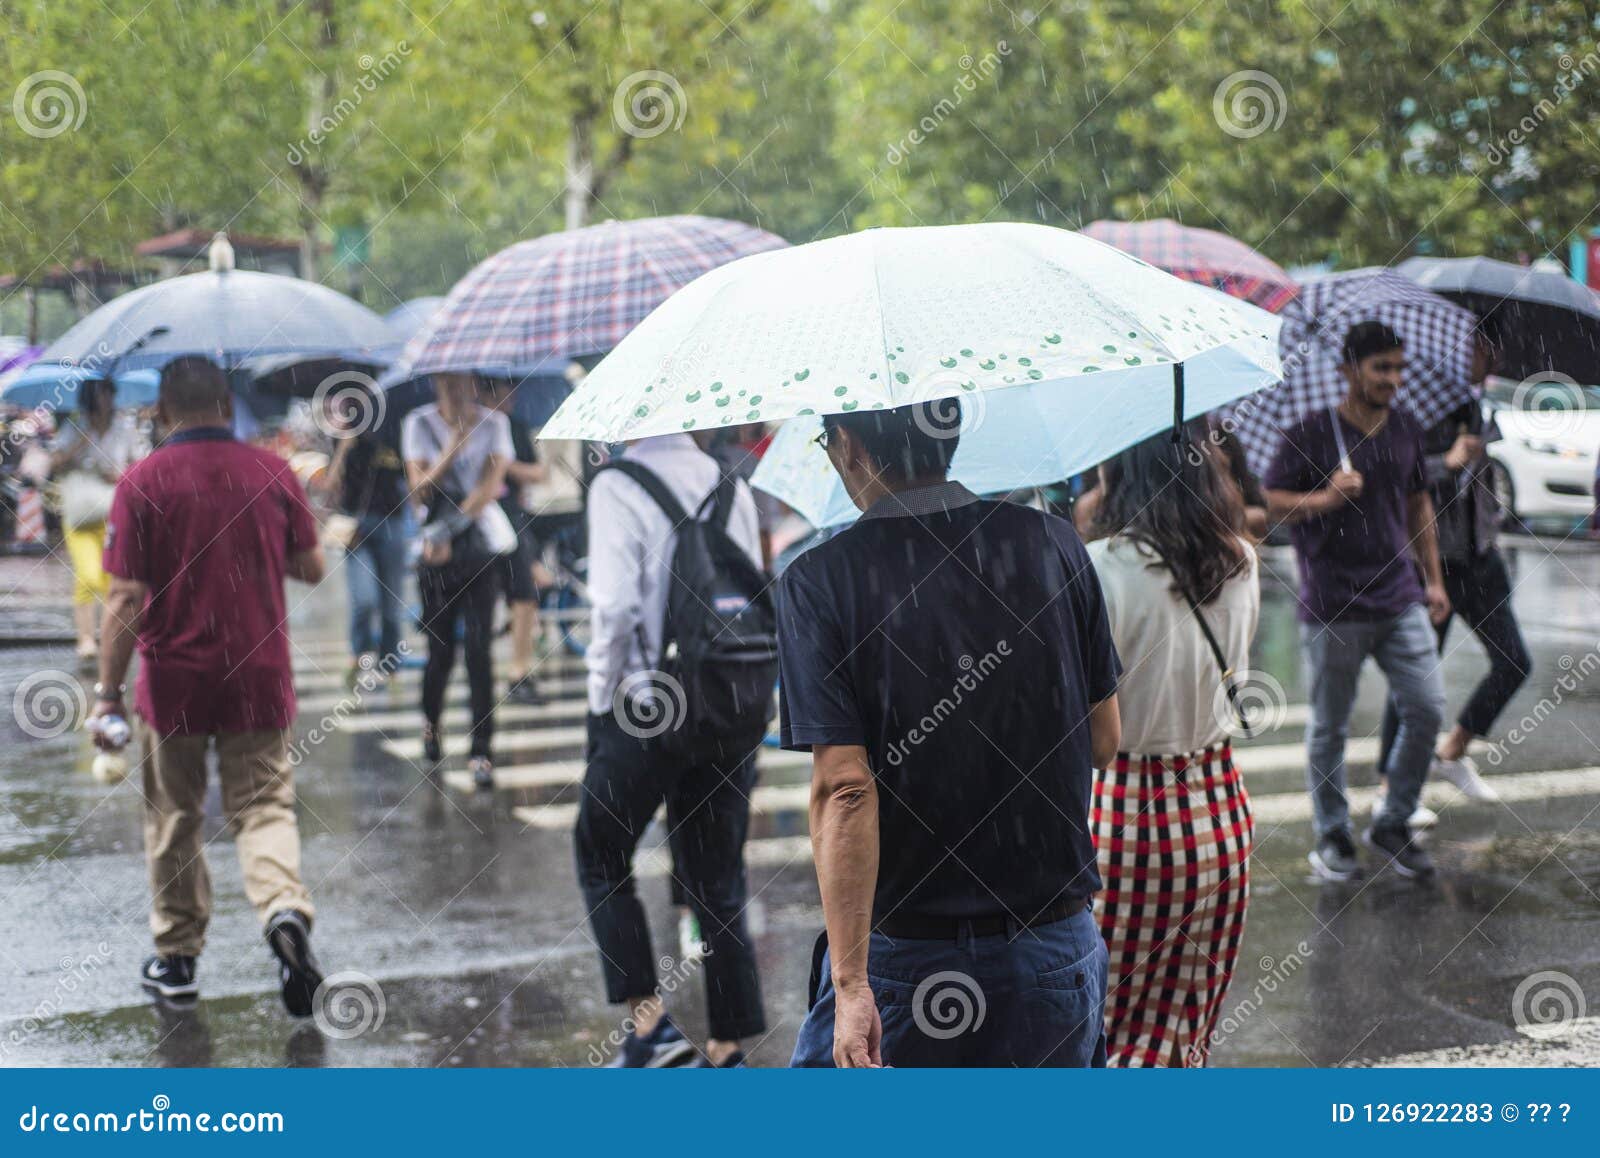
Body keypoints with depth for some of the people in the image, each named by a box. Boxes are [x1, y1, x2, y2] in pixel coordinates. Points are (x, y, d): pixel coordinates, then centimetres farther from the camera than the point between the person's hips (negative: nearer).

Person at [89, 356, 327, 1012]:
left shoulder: (143, 484, -9)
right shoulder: (273, 473, -1)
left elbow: (127, 597, -12)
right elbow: (311, 569, 7)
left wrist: (108, 694, -7)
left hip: (174, 683, -1)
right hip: (260, 680, 1)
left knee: (174, 821, 14)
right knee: (264, 807, 8)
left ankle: (177, 958, 24)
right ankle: (286, 910, -19)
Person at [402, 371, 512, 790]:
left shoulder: (493, 422, 2)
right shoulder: (419, 423, 2)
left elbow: (490, 487, -7)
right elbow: (421, 490, -6)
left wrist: (447, 532, -13)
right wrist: (454, 446, -19)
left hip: (480, 549, 0)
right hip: (436, 552, 0)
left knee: (479, 649, -9)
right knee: (441, 650, 6)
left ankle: (480, 751, -5)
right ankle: (430, 720, 35)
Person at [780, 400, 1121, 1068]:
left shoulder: (818, 581, -11)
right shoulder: (1054, 544, 0)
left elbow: (845, 789, -18)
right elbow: (1104, 743, 7)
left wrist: (851, 985, -17)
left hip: (902, 955, -3)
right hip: (1059, 951, 4)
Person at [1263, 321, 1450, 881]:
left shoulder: (1406, 430, 9)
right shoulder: (1311, 434, -7)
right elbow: (1270, 501, -6)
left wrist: (1433, 579, 17)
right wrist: (1326, 498, -22)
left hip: (1400, 599, 5)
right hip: (1333, 607, -4)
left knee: (1427, 709, -1)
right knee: (1329, 726, 5)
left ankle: (1392, 825, 16)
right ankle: (1332, 835, 21)